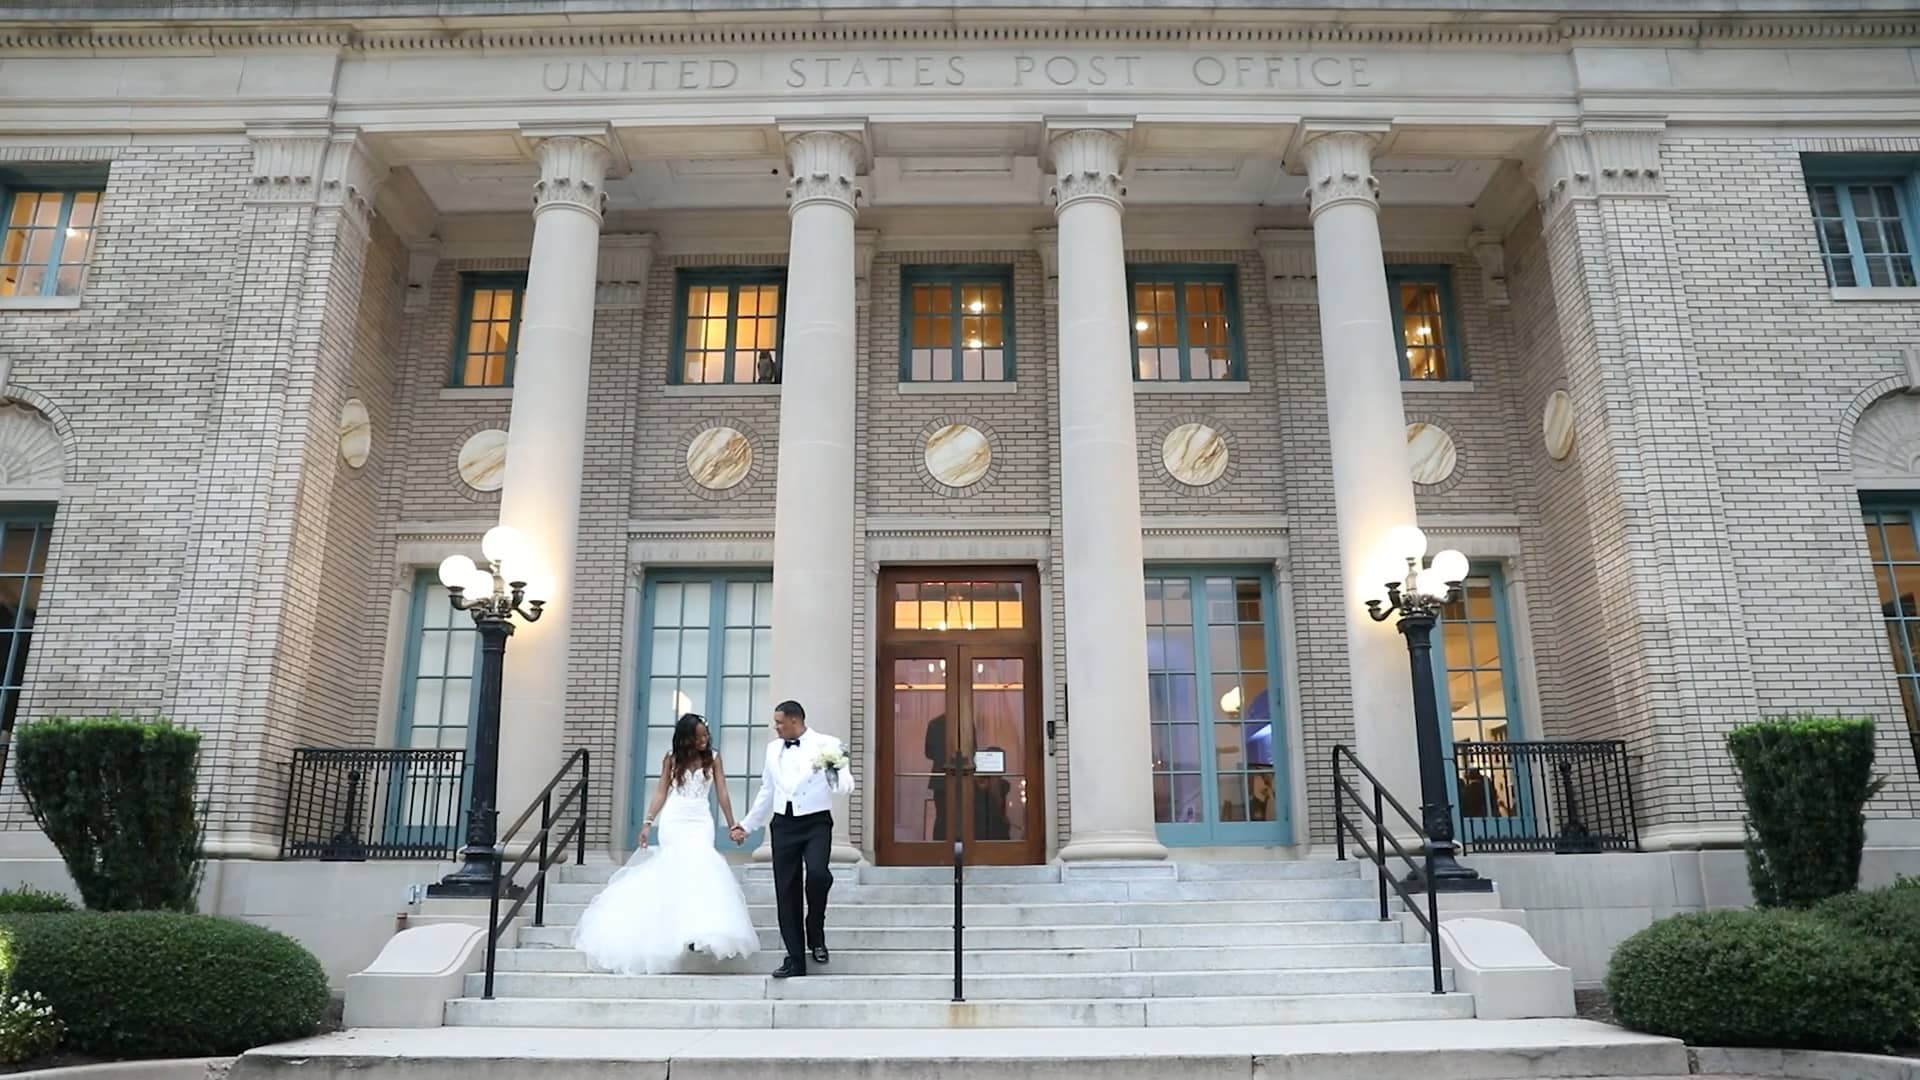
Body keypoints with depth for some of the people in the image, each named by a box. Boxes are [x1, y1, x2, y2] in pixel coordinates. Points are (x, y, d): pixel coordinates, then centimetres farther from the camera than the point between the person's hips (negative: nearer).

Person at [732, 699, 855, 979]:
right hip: (784, 824, 5)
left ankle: (815, 934, -2)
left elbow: (844, 788, -8)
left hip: (816, 822, -5)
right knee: (786, 893, 4)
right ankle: (795, 960, 14)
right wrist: (747, 825, 26)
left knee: (817, 873, -28)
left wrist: (835, 772, -30)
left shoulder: (827, 745, -3)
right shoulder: (773, 749, 13)